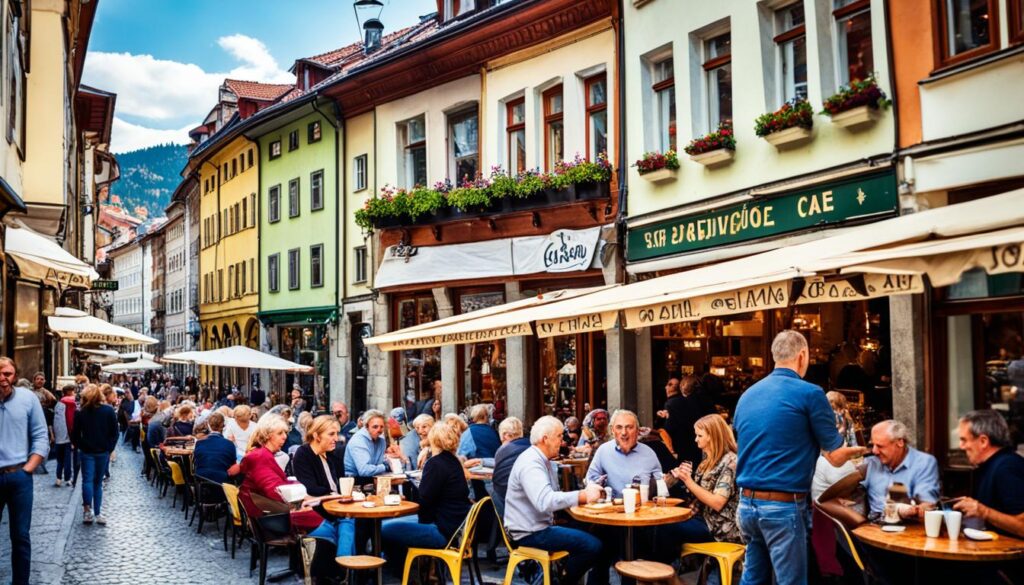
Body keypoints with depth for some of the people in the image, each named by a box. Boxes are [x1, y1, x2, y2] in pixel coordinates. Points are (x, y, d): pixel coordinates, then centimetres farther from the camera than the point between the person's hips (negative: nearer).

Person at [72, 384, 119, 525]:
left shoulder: (81, 413, -5)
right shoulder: (109, 411, -3)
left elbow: (75, 435, -4)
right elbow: (114, 433, -2)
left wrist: (81, 446, 8)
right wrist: (109, 448, 5)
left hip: (87, 452, -1)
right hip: (103, 452, 1)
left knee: (87, 480, -2)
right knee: (98, 482, 9)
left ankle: (87, 509, -20)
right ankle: (97, 513, 9)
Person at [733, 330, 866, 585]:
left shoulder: (747, 396, 11)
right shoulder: (809, 393, -8)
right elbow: (835, 457, -2)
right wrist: (852, 451, 22)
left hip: (747, 503, 7)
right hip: (783, 506, -6)